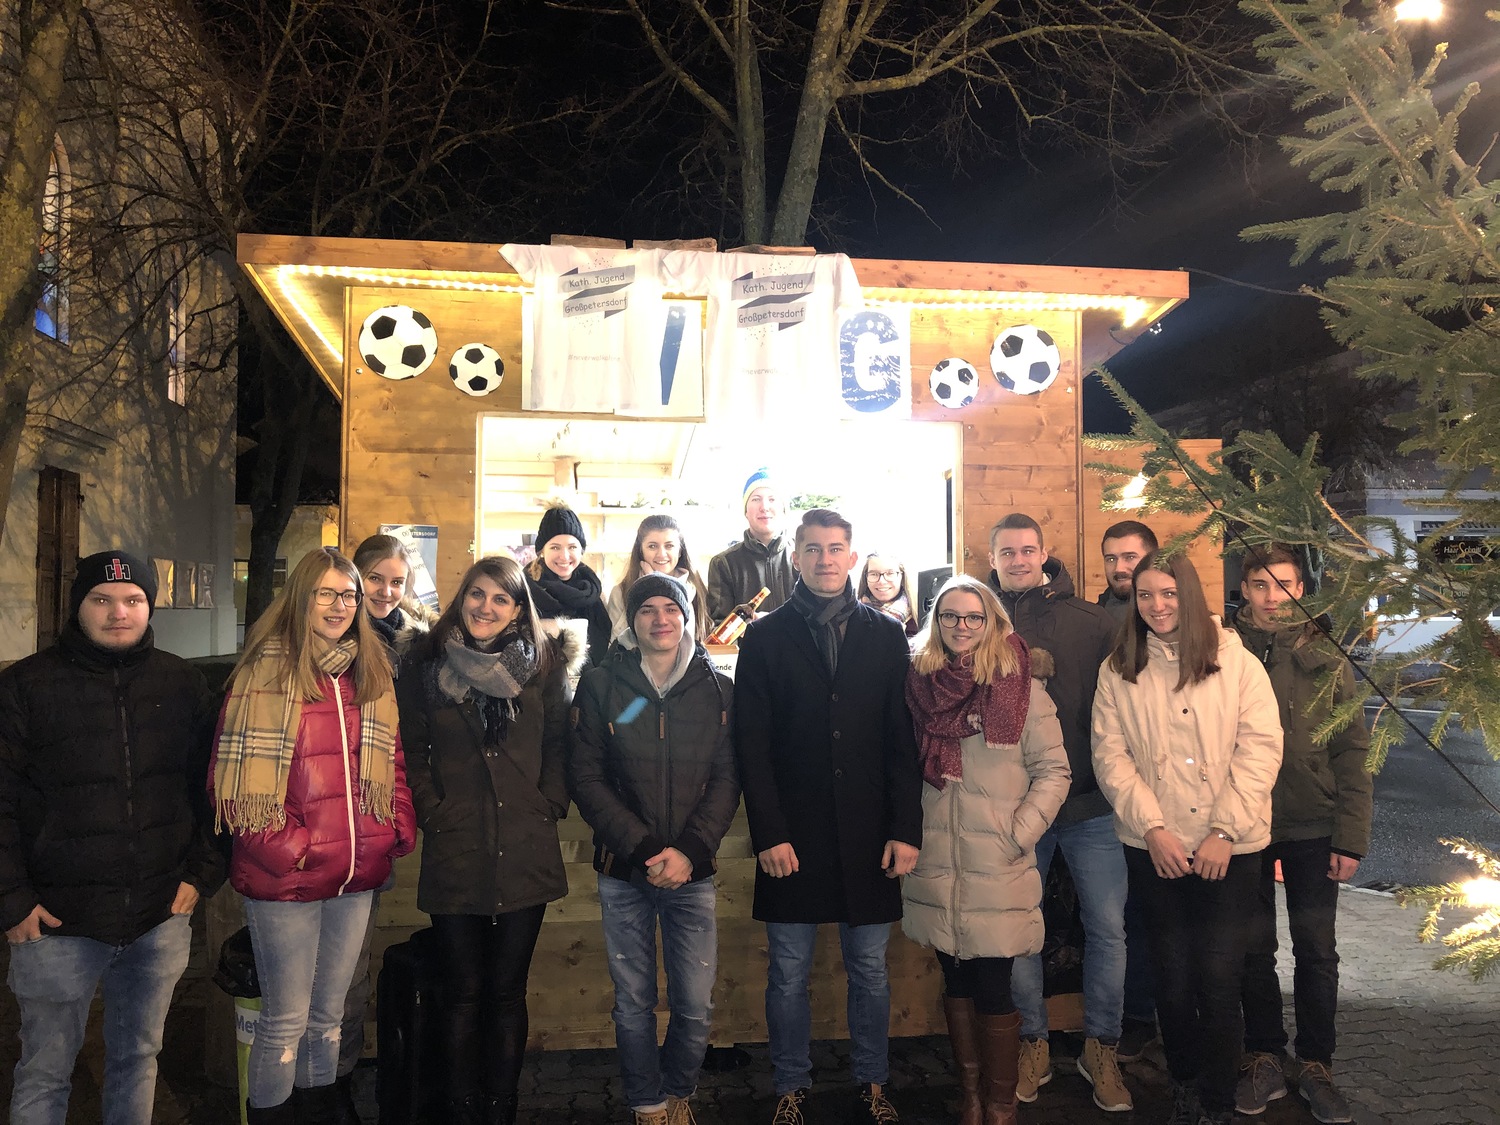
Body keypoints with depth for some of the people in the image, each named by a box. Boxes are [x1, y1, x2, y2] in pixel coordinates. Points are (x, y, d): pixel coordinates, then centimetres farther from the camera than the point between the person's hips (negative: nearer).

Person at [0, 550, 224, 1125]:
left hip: (162, 915, 2)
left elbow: (208, 786, 8)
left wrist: (201, 872, 1)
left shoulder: (183, 683, 4)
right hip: (57, 923, -2)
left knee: (139, 1056, 16)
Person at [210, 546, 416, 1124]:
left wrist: (401, 830, 2)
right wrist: (286, 848, -15)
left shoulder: (371, 673, 9)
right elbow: (237, 777, -12)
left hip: (358, 876, 5)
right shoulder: (267, 670, -9)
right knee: (286, 1022, 6)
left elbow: (392, 762, 15)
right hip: (286, 878, -5)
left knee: (329, 1014, 18)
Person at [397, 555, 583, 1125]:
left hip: (525, 855, 1)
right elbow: (412, 750, 5)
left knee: (507, 990, 9)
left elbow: (559, 746, 8)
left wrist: (548, 807, -1)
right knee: (463, 989, 7)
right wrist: (431, 812, -3)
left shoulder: (542, 666, 5)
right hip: (454, 853, 0)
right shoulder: (425, 665, 4)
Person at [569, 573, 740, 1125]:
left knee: (695, 1006, 2)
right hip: (623, 872, 0)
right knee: (633, 1003, 7)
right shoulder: (601, 685, 1)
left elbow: (727, 779, 0)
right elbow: (585, 777, -3)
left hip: (693, 873, 1)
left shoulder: (719, 690, 3)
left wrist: (689, 851, -13)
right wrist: (643, 849, -12)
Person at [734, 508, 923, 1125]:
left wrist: (907, 829, -4)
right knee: (789, 974, 9)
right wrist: (768, 834, -9)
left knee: (870, 969, 12)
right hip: (792, 837, -1)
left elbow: (903, 740, 3)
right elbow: (752, 745, -2)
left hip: (868, 835, 1)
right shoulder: (765, 637, 2)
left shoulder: (886, 635, 6)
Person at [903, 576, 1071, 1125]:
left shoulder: (1021, 688, -4)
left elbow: (1053, 772, -4)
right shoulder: (920, 686, 5)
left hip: (998, 872, -3)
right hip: (936, 868, 3)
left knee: (993, 990, 2)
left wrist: (1018, 836, -11)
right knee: (957, 985, 14)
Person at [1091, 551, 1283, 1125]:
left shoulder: (1236, 662, 0)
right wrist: (1153, 828, -10)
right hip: (1153, 848, 1)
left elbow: (1260, 749, -5)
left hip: (1228, 850, -1)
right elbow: (1110, 755, 0)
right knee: (1173, 977, 8)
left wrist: (1224, 830, -12)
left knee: (1220, 980, -3)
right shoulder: (1118, 670, 4)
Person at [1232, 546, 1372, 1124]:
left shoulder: (1325, 660, 0)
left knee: (1316, 950, 8)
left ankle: (1316, 1065, 23)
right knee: (1254, 948, 10)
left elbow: (1353, 754, -1)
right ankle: (1265, 1059, 25)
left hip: (1313, 829, 0)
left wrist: (1351, 838, -6)